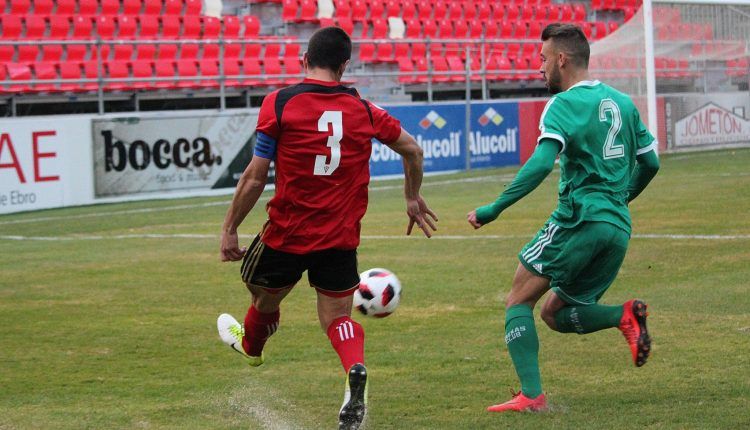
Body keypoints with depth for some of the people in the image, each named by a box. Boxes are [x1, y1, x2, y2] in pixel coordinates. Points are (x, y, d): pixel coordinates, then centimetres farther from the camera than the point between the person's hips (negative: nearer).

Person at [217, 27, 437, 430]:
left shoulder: (279, 103, -10)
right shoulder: (362, 109, 2)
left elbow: (255, 176, -10)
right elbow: (412, 149, 14)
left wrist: (229, 229, -1)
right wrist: (413, 199, 30)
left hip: (287, 232, -2)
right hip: (341, 238, 2)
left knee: (264, 299, 24)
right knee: (337, 318, 10)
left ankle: (250, 345, 53)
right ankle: (355, 369, -19)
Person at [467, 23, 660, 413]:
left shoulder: (564, 105, -6)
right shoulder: (621, 102, 16)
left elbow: (540, 164, -19)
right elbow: (650, 162, 20)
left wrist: (493, 210, -16)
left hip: (579, 219, -7)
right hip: (619, 228, 7)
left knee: (519, 301, 1)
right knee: (556, 314, 17)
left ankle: (531, 396, -11)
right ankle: (624, 315, -8)